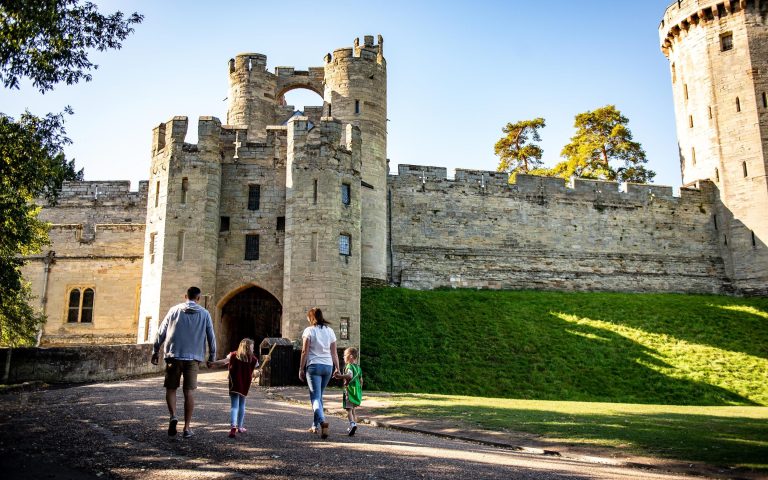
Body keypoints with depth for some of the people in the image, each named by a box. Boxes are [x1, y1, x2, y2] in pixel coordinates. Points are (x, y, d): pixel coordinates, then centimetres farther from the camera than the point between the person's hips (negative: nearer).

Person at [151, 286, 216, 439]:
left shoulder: (174, 310, 5)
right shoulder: (204, 314, 5)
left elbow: (161, 332, 5)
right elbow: (211, 337, 7)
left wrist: (155, 351, 15)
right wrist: (211, 357, 18)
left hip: (173, 356, 0)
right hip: (193, 357, 0)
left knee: (171, 388, 12)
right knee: (189, 391, 4)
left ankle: (173, 416, -10)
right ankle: (187, 428, 5)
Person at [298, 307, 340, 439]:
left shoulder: (309, 330, -4)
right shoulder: (330, 331, 8)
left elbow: (305, 352, -7)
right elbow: (334, 352, 8)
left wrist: (301, 369, -1)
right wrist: (337, 368, 13)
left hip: (314, 365, -5)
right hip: (328, 366, 5)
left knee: (315, 397, -5)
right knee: (319, 396, 17)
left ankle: (322, 421, -28)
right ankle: (315, 425, 22)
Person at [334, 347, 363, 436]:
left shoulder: (349, 366, -10)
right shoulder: (358, 367, 15)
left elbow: (350, 376, -30)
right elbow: (361, 380, 19)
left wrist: (340, 376, -29)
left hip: (350, 391, -8)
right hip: (357, 391, 8)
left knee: (349, 409, -10)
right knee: (353, 409, 19)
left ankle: (352, 424, -28)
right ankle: (354, 424, 22)